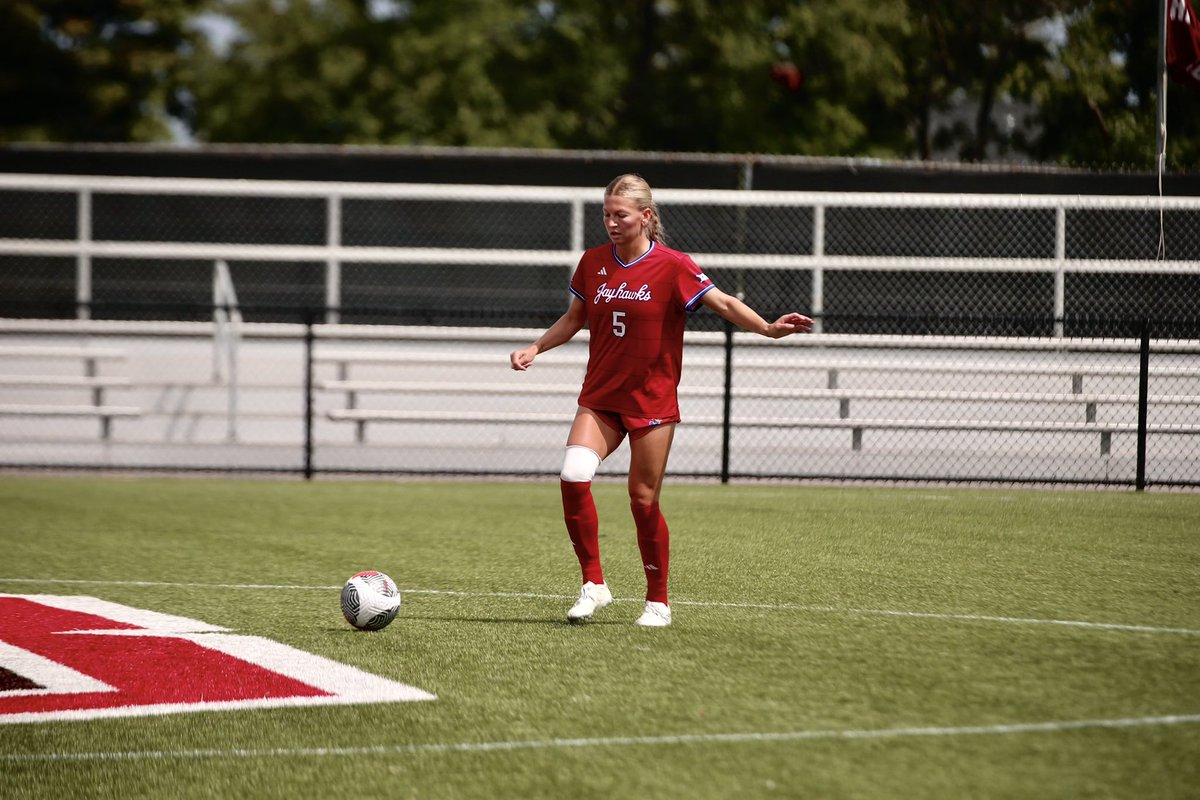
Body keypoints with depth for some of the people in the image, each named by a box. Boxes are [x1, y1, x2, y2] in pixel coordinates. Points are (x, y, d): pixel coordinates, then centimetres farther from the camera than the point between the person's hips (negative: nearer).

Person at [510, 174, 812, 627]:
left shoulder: (672, 266, -9)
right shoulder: (593, 262, 4)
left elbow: (724, 304, -14)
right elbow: (575, 318, 18)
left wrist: (766, 328, -29)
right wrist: (536, 348, 8)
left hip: (652, 401, -4)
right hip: (600, 398, 4)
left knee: (643, 500, -1)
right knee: (573, 476, -17)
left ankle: (658, 602, 16)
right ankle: (593, 585, -3)